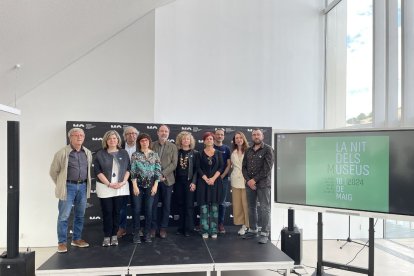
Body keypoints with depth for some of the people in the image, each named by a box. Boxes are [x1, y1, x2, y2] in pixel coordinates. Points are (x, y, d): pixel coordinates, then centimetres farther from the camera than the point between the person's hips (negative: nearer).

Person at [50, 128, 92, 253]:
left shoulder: (88, 153, 8)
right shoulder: (62, 152, -7)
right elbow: (53, 171, 1)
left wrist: (85, 183, 14)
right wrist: (61, 185, 7)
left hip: (83, 186, 5)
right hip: (68, 187, -5)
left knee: (80, 215, 13)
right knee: (64, 216, 1)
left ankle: (76, 239, 26)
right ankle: (62, 242, 12)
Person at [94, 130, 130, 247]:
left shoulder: (124, 153, 7)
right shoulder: (100, 154, 1)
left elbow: (128, 169, 6)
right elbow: (98, 171, -6)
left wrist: (123, 182, -9)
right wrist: (109, 184, -13)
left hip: (121, 187, 2)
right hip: (105, 187, -1)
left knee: (117, 211, 6)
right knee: (107, 212, 2)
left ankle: (114, 235, 15)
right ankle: (107, 236, 12)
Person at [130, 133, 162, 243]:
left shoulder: (155, 154, 4)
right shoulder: (135, 155, 1)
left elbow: (158, 171, 3)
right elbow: (132, 171, -3)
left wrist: (155, 185, -4)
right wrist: (134, 186, -10)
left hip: (151, 185, 1)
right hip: (138, 185, -1)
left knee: (149, 210, 4)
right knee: (137, 210, 2)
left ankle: (147, 233, 17)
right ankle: (136, 233, 15)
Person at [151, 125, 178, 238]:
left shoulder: (173, 147, 5)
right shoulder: (152, 145, 6)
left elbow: (174, 164, -3)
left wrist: (163, 174, -13)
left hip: (167, 179, 0)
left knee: (166, 205, 5)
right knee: (153, 204, 4)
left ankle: (163, 228, 16)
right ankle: (153, 227, 18)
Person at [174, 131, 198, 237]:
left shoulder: (195, 153, 2)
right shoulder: (177, 152, 7)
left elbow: (196, 169, -2)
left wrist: (194, 182, -10)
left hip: (189, 181, -2)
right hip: (178, 181, 2)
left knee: (189, 205, 0)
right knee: (180, 205, 8)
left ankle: (188, 229, 7)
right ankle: (181, 227, 16)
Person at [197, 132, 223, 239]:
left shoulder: (218, 153, 8)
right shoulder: (200, 153, 4)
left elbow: (220, 167, 1)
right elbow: (198, 168, -2)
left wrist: (213, 178, -11)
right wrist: (206, 179, -13)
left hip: (216, 181, 1)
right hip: (203, 182, -1)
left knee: (214, 207, 3)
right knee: (204, 206, -1)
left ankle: (213, 231, 9)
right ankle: (205, 231, 6)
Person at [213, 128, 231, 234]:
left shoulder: (226, 149, 8)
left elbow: (229, 165, 6)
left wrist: (222, 176, -5)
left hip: (223, 179, 2)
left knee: (222, 202, 5)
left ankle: (221, 224, 13)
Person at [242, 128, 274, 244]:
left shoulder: (268, 149, -3)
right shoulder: (248, 151, 12)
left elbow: (267, 168, -11)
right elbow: (244, 167, 9)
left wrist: (254, 179, -13)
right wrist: (248, 180, -7)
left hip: (263, 184, -5)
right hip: (249, 183, 5)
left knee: (264, 209, -2)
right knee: (251, 208, 11)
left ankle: (264, 234, 5)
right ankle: (253, 230, 24)